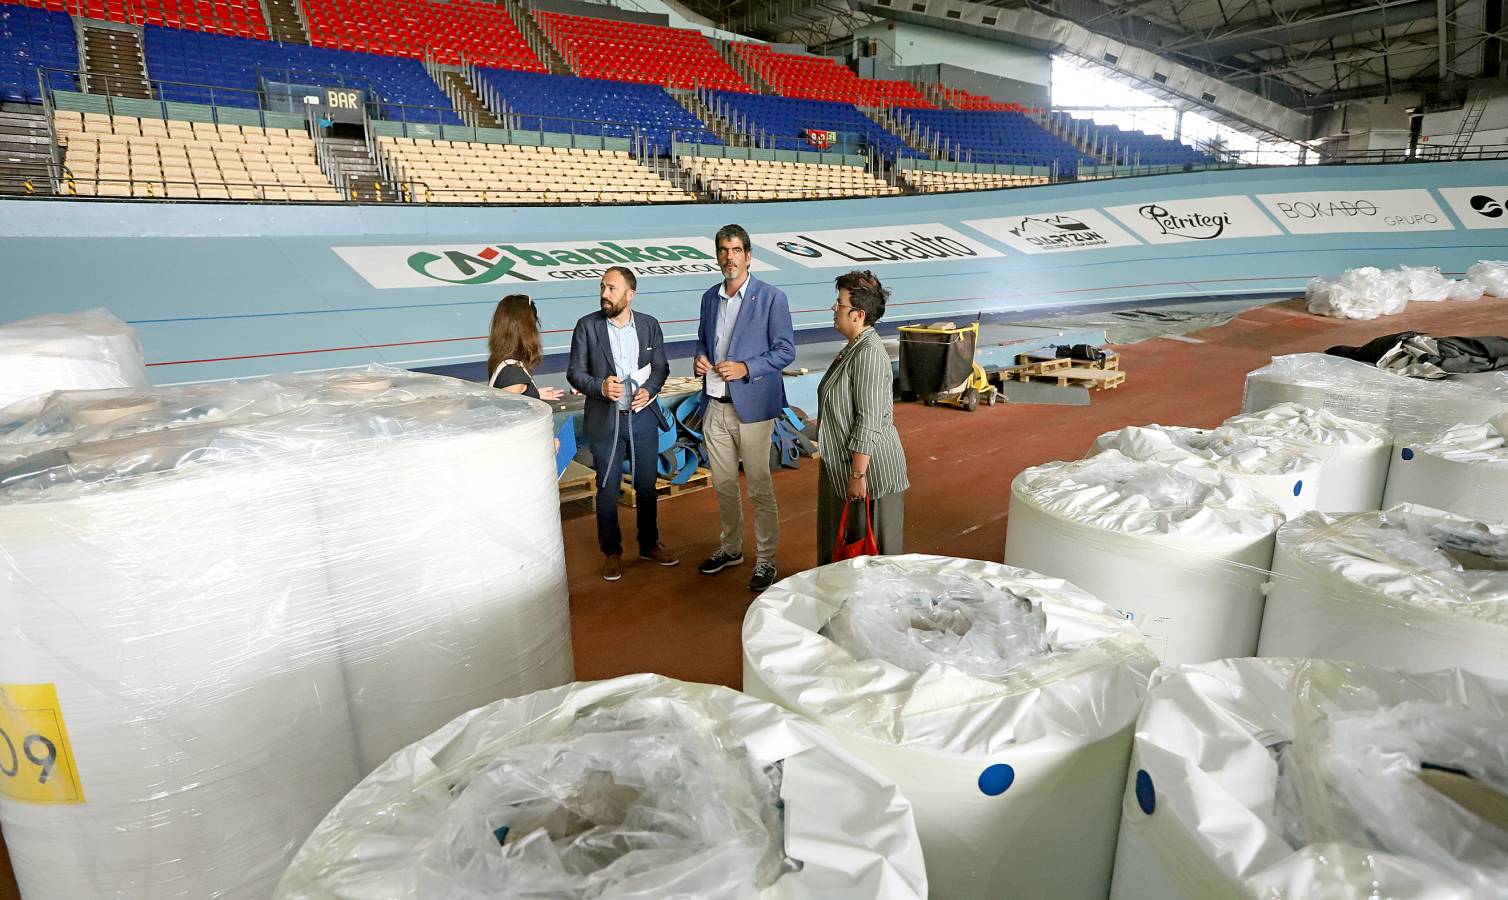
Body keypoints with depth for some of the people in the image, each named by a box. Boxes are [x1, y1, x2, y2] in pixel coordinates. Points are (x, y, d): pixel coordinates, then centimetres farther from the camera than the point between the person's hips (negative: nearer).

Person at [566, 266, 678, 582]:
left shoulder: (650, 325, 1)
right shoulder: (587, 325, -5)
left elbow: (661, 366, 5)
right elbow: (574, 372, -4)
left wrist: (649, 389, -14)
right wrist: (600, 387, -22)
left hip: (643, 416, 2)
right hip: (605, 420, -2)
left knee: (647, 486, 14)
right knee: (608, 489, 8)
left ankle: (649, 544, 32)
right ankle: (611, 552, 25)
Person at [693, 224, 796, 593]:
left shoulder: (771, 297, -6)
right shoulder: (710, 297, 11)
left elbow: (786, 350, -7)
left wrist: (746, 368, -19)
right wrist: (700, 358, -1)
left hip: (752, 406, -5)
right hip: (715, 406, 6)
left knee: (759, 488, 1)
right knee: (723, 484, 16)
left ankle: (765, 559, 15)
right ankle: (729, 548, 33)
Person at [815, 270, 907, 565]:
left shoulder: (869, 353, -22)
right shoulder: (854, 347, 10)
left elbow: (869, 422, -25)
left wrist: (858, 474, -23)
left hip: (868, 467, -10)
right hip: (841, 464, 10)